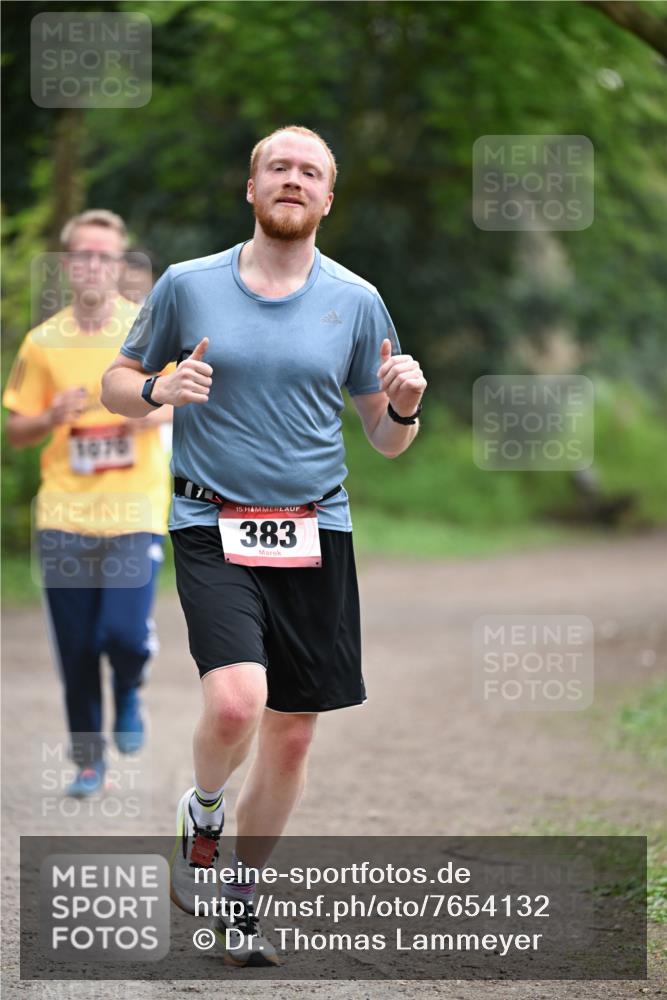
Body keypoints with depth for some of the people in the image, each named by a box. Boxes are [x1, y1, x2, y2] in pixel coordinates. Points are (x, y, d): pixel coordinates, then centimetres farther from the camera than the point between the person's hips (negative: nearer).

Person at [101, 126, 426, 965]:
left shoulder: (356, 301, 6)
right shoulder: (188, 286, 2)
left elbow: (386, 439, 12)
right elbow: (116, 383, 12)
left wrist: (405, 405, -11)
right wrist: (159, 389, -10)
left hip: (315, 533, 3)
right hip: (213, 526, -3)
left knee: (292, 733, 5)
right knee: (235, 700, -24)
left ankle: (239, 903, 24)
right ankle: (201, 816, 10)